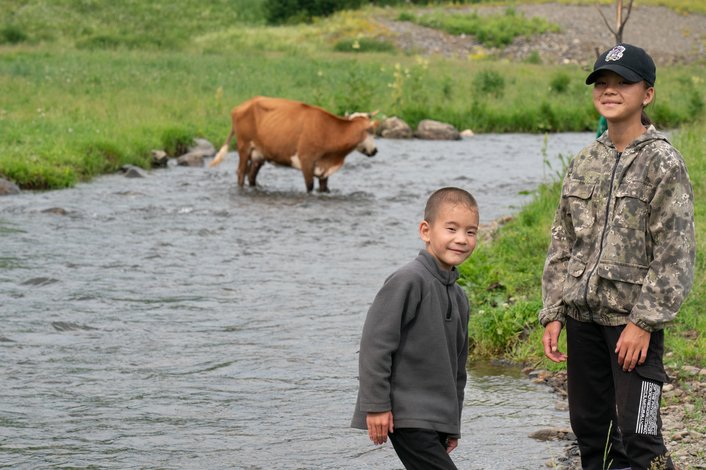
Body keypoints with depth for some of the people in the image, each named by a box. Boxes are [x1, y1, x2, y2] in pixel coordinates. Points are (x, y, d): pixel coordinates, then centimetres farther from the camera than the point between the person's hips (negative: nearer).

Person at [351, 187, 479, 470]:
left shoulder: (458, 297, 14)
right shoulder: (409, 280, -14)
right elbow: (376, 341, -17)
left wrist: (454, 424, 24)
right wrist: (376, 404, -18)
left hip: (437, 419, 9)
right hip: (406, 415, -9)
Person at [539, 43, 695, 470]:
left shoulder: (663, 163, -7)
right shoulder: (584, 163, 12)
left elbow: (675, 254, -12)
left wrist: (643, 322, -16)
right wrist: (553, 314, 8)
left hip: (633, 321, -6)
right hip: (583, 317, 7)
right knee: (590, 428, 12)